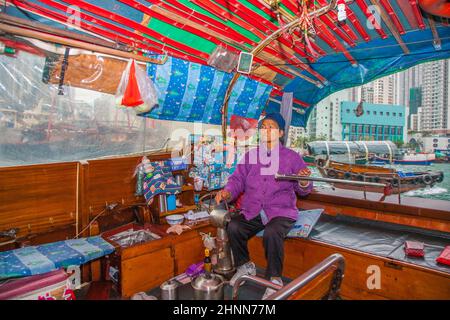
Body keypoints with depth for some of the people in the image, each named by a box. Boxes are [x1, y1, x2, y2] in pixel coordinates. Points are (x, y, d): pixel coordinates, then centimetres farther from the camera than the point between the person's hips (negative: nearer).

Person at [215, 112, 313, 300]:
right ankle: (245, 266, 5)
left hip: (281, 212, -3)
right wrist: (226, 192, -12)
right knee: (233, 227, -23)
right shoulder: (249, 156, 13)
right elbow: (238, 180, 8)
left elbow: (303, 190, 6)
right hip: (252, 212, 3)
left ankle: (275, 280, -9)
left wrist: (303, 181, -18)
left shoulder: (292, 157, 5)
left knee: (272, 233, -34)